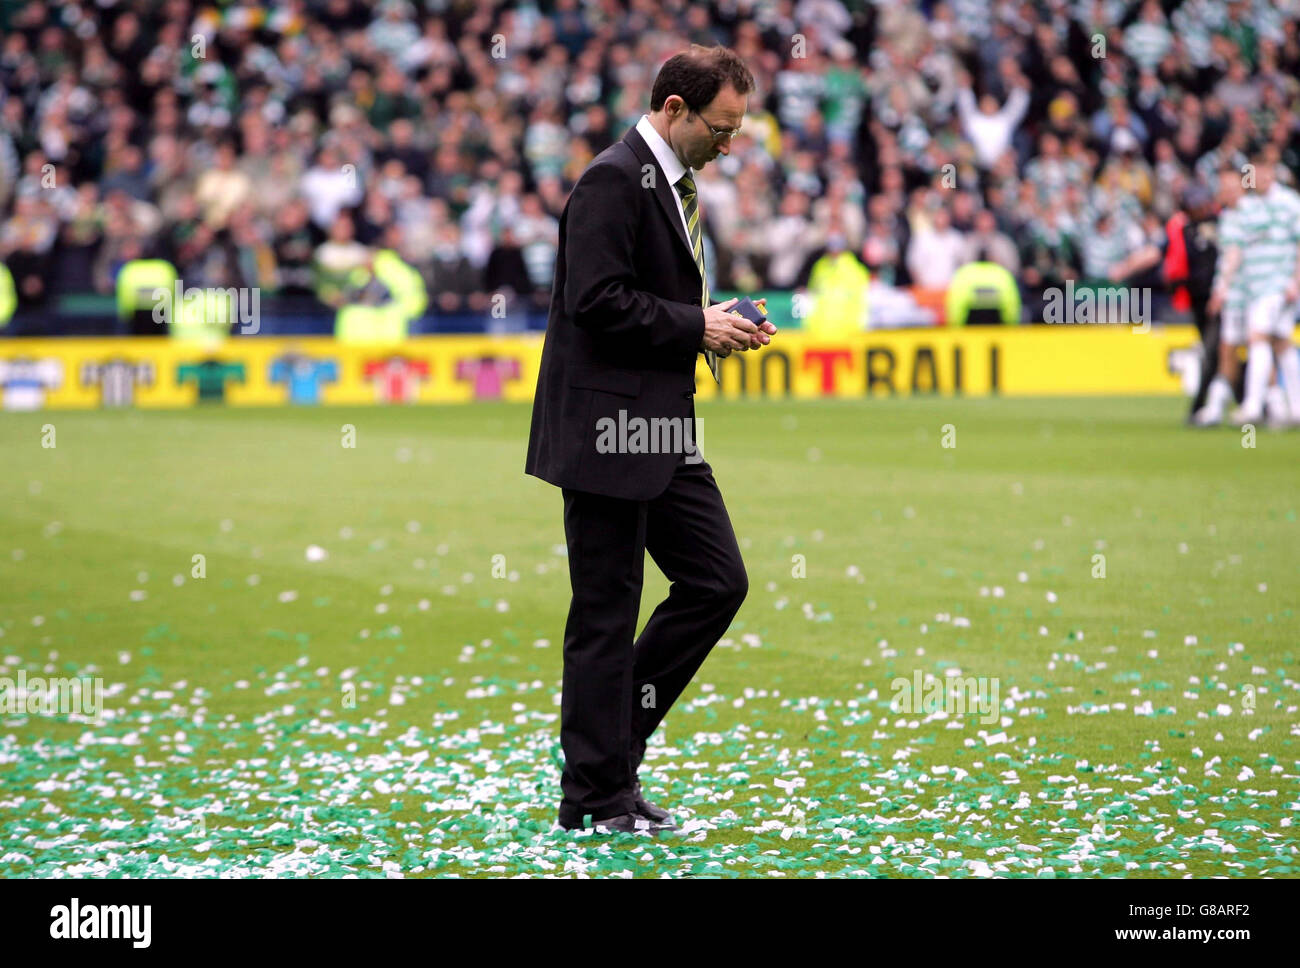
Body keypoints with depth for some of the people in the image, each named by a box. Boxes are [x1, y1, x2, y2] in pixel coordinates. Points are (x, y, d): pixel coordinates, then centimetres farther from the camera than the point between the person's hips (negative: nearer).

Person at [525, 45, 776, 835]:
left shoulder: (672, 183, 16)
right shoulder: (614, 182, -15)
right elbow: (597, 301, -23)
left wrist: (714, 324, 8)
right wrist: (697, 327, -16)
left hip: (665, 431, 10)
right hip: (608, 430, -10)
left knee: (718, 583, 8)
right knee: (607, 616, -2)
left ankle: (611, 736, 18)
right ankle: (597, 796, 6)